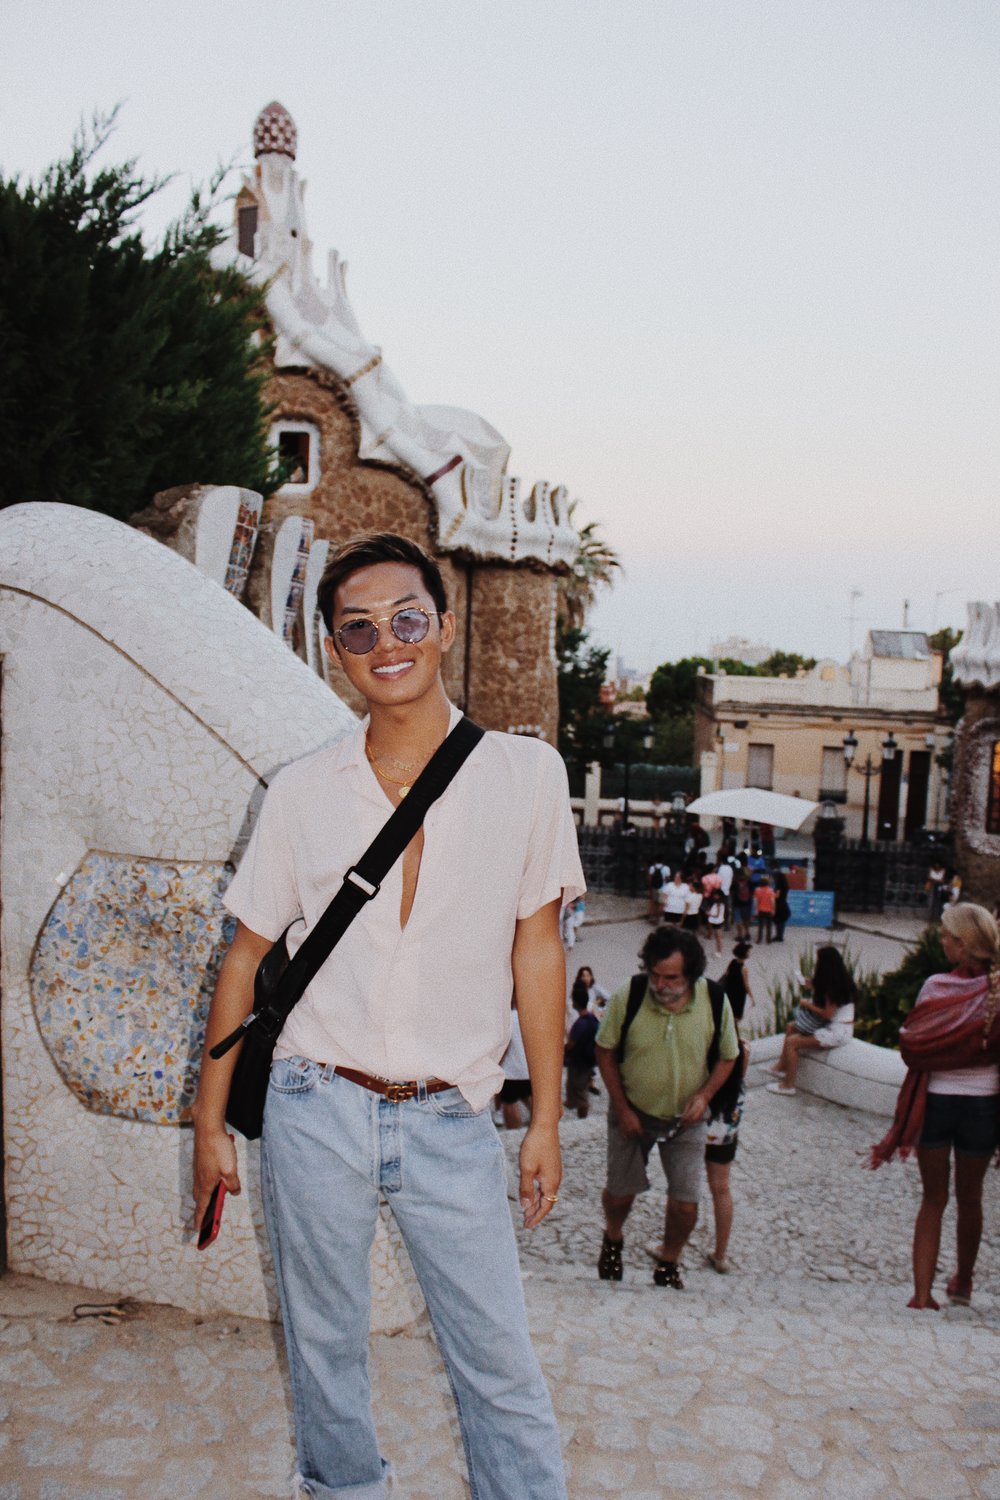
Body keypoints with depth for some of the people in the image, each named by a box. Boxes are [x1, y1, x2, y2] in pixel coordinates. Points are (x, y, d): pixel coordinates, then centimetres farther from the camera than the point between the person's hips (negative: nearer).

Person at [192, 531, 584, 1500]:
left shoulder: (526, 775, -3)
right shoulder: (300, 793, -1)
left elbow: (536, 949, 2)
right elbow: (244, 957, 7)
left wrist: (545, 1119, 3)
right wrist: (209, 1122, 8)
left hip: (451, 1123, -1)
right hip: (314, 1109, 2)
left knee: (501, 1361, 4)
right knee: (323, 1344, 17)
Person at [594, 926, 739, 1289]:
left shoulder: (715, 1002, -17)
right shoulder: (626, 999, -22)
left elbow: (727, 1057, -1)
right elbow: (605, 1052, -7)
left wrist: (704, 1095, -17)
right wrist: (622, 1109, -9)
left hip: (685, 1119, 1)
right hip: (632, 1113, 0)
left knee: (686, 1203, -2)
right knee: (620, 1190, 14)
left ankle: (668, 1266, 26)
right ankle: (613, 1239, 48)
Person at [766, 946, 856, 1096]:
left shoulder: (833, 984, -21)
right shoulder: (840, 977, 7)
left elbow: (827, 1013, -23)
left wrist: (807, 1004, -10)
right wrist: (813, 988, 5)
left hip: (838, 1032, -11)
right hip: (833, 1025, 11)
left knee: (792, 1041, -15)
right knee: (792, 1026, 18)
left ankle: (788, 1086, -6)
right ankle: (781, 1067, 23)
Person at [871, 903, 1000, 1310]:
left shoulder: (937, 987, -14)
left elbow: (911, 1043, -11)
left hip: (936, 1101, -1)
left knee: (933, 1199, 13)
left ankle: (922, 1292, 9)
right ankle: (962, 1281, 39)